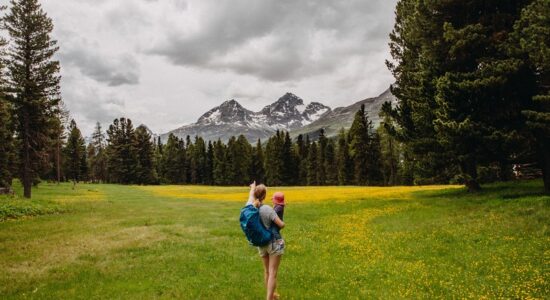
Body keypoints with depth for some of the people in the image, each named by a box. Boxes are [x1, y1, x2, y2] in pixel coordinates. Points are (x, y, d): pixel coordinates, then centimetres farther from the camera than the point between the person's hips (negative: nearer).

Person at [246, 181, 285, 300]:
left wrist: (252, 188, 38)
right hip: (274, 243, -6)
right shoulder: (267, 209, -24)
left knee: (266, 271, 20)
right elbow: (281, 225, -24)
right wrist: (282, 224, 1)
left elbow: (251, 197, 17)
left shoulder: (250, 207, -7)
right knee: (273, 273, 0)